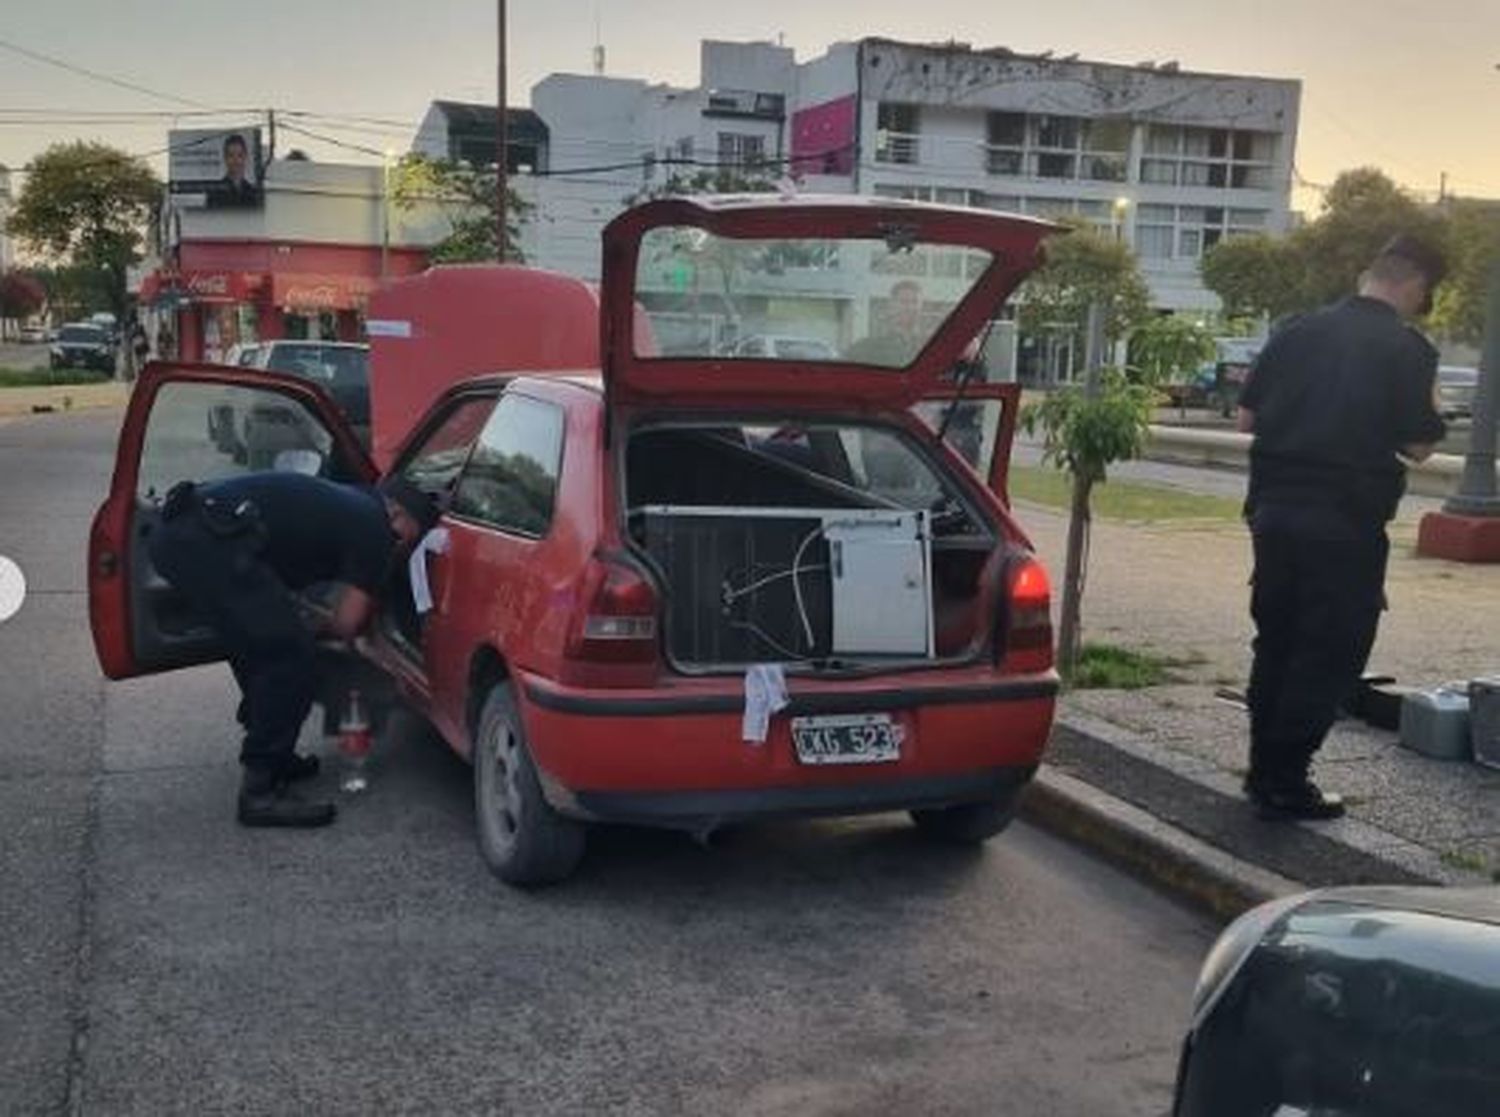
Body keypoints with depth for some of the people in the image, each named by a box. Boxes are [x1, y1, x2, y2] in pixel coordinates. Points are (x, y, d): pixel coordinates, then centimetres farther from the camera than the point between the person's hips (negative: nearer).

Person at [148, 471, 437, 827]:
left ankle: (272, 757, 34)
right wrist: (316, 628, 21)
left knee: (262, 647, 24)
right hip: (213, 541, -10)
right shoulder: (373, 526, 2)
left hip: (172, 534, 10)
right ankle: (261, 792, 0)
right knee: (290, 653, -4)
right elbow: (347, 625, 2)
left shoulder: (344, 504, 27)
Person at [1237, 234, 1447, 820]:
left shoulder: (1298, 331, 5)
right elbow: (1417, 446, -8)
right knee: (1331, 655, 5)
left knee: (1276, 641, 16)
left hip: (1275, 508, 5)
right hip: (1347, 522, -5)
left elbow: (1247, 416, 6)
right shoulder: (1407, 349, -8)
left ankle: (1264, 770, 24)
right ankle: (1283, 784, 7)